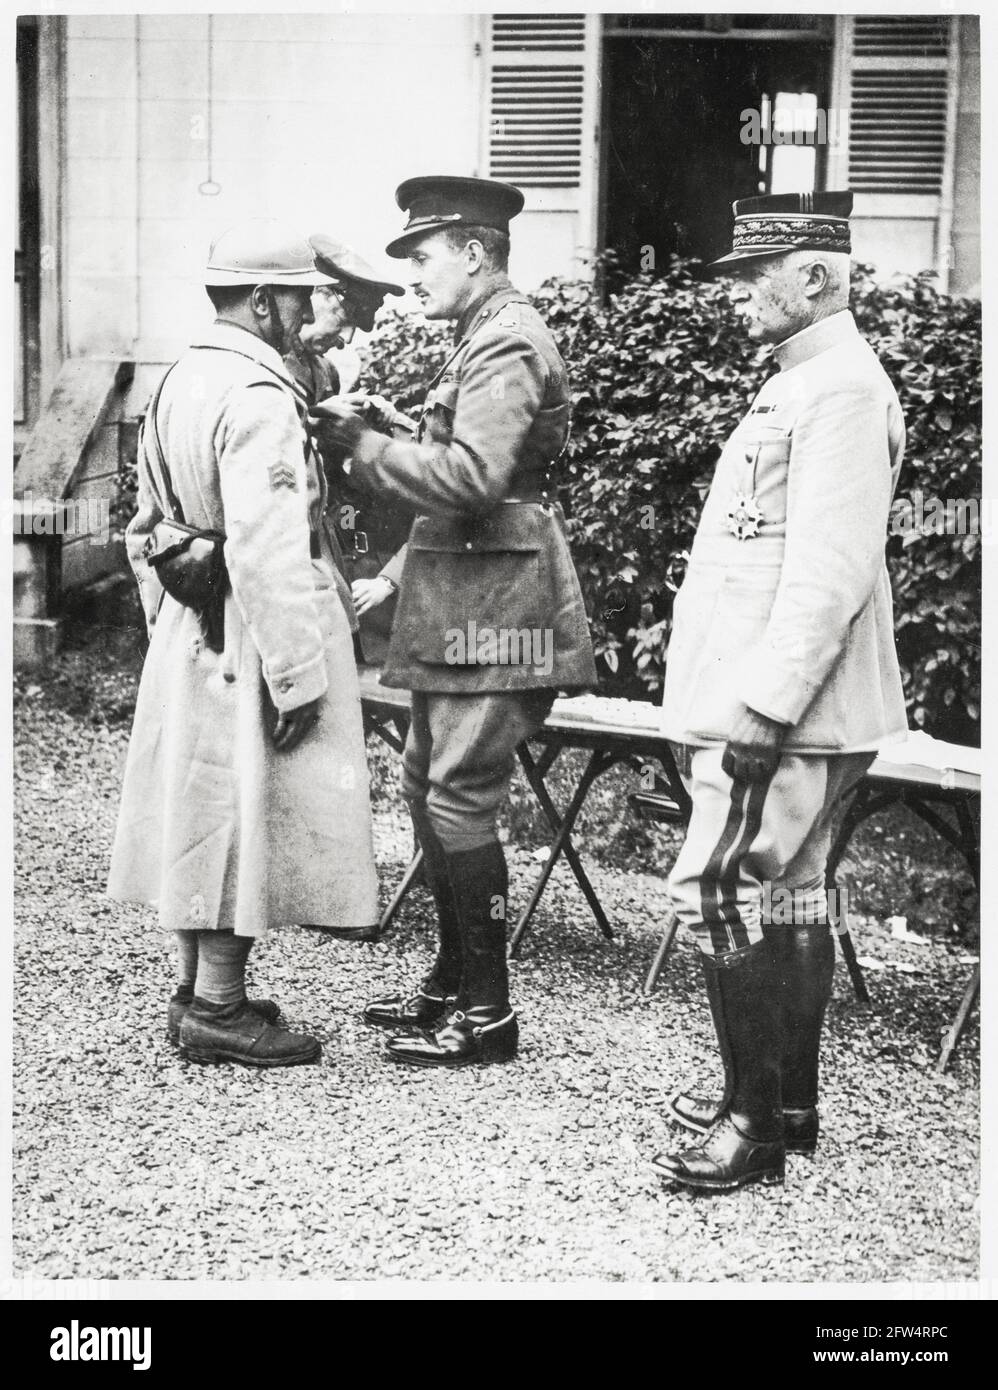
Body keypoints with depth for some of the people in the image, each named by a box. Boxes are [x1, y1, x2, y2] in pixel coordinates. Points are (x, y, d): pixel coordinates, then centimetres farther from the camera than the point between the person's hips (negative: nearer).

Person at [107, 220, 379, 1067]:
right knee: (247, 813, 0)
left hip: (187, 642, 10)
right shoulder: (260, 399, -19)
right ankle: (219, 1011, 9)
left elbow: (146, 528, 17)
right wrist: (296, 675, -22)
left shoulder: (178, 383, 11)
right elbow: (267, 551, -26)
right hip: (252, 643, -10)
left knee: (198, 811, 15)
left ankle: (199, 990, 26)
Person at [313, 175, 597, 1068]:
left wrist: (365, 442, -17)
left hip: (494, 608, -10)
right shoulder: (485, 338, 19)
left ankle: (488, 1012, 3)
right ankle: (452, 981, 25)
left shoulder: (507, 345, -13)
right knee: (427, 786, 14)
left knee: (460, 798, -7)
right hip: (458, 607, 10)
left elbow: (471, 477, -25)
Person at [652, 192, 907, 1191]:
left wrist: (761, 714, -24)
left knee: (723, 897, -8)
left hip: (784, 713, -10)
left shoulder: (842, 393, -15)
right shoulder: (798, 386, 17)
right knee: (787, 901, 14)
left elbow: (829, 577, -23)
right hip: (769, 707, 10)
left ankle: (755, 1124, 3)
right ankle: (789, 1102, 25)